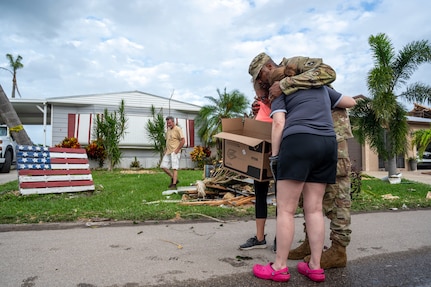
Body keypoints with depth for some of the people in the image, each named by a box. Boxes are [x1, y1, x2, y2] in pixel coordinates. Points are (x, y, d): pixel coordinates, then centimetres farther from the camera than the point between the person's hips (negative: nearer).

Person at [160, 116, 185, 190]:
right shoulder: (168, 129, 15)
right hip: (168, 152, 9)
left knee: (174, 168, -8)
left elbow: (183, 141, -15)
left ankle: (174, 185, -5)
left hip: (174, 152, -9)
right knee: (163, 166, 6)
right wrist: (166, 149, 14)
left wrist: (177, 150, -16)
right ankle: (174, 179, 18)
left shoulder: (178, 129, -10)